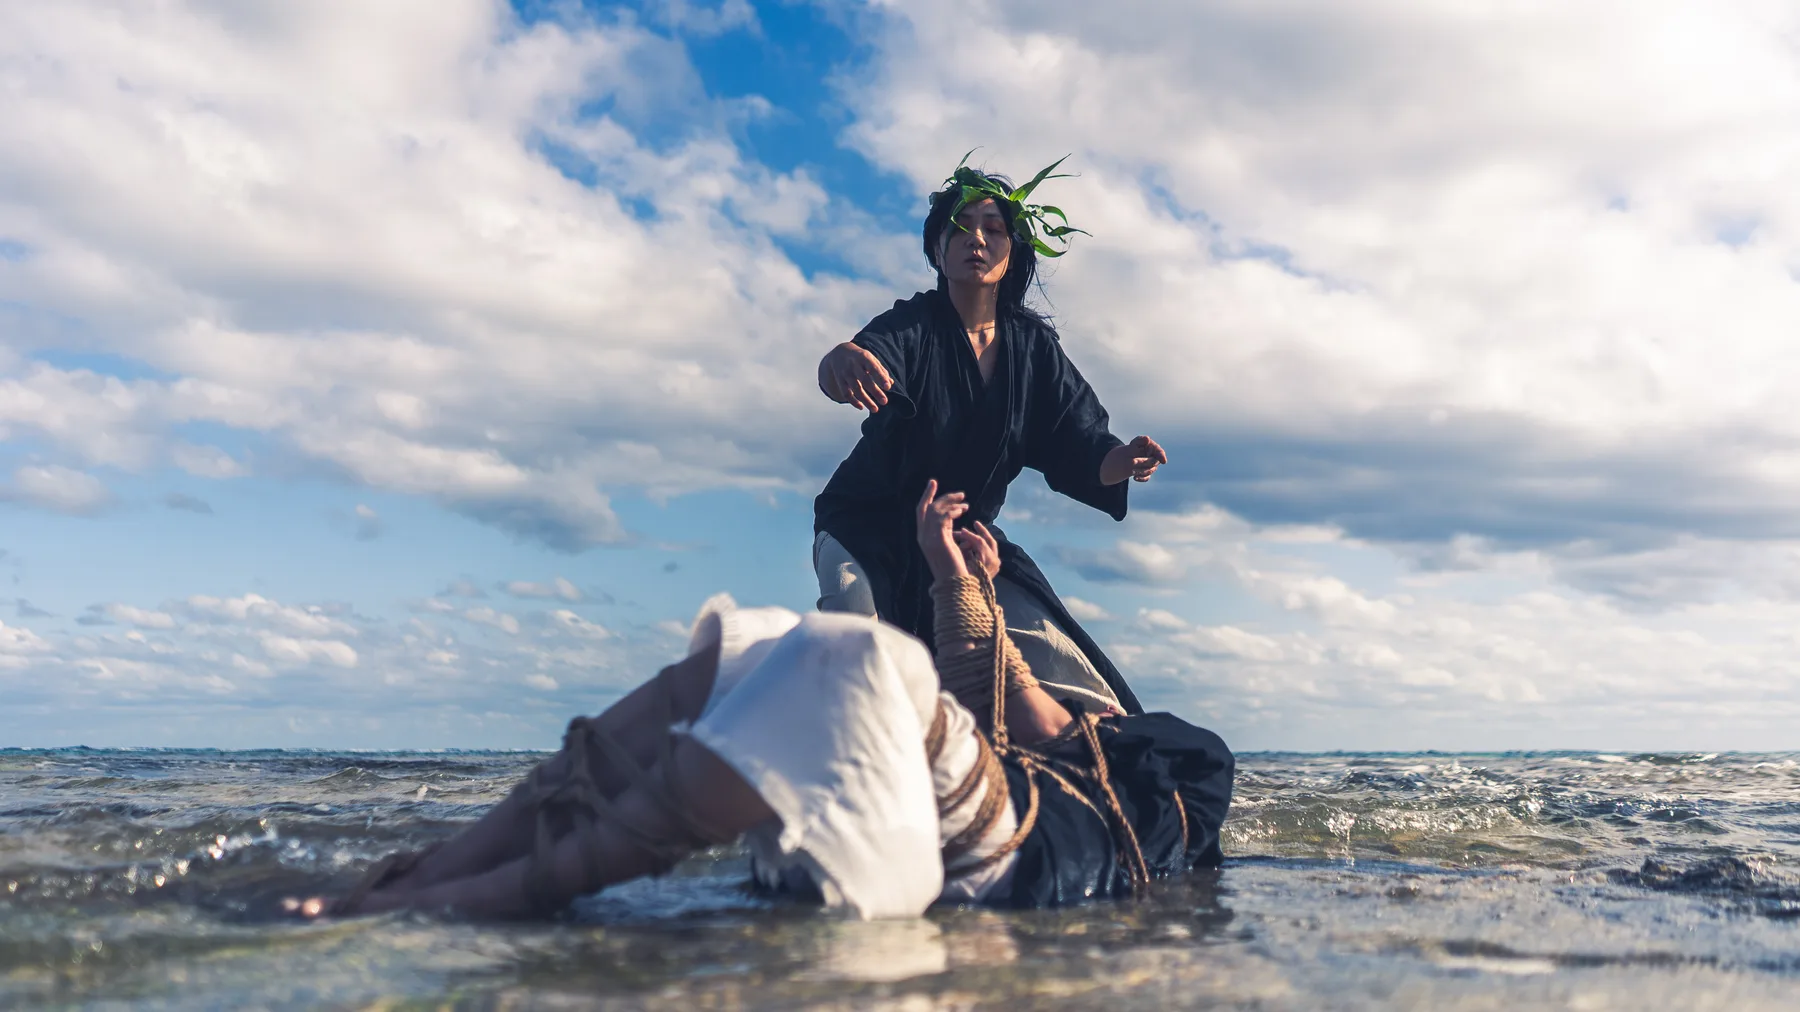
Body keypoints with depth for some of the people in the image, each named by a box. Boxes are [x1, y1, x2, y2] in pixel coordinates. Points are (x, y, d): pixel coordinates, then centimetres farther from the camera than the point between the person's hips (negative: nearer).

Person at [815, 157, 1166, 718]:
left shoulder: (1033, 345, -1)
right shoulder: (910, 326, -13)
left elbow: (1074, 448, -11)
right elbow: (871, 360, -37)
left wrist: (1119, 460, -36)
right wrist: (841, 361, -63)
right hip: (869, 532, -3)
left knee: (1085, 693, -6)